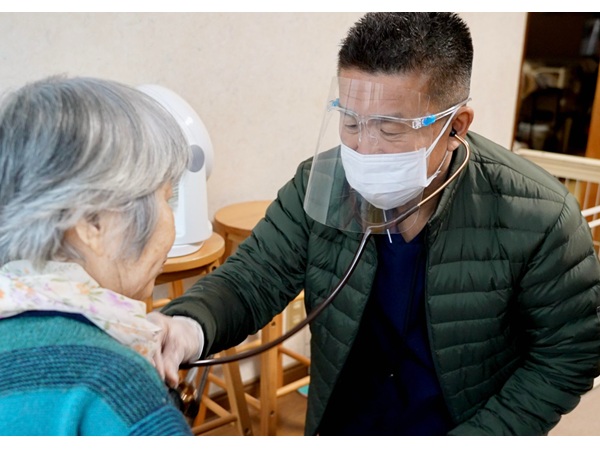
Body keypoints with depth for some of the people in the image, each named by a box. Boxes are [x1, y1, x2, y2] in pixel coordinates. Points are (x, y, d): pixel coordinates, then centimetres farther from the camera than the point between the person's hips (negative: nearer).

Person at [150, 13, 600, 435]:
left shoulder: (537, 216, -25)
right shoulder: (320, 186, -18)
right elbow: (253, 277, -16)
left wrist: (476, 437, -19)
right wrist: (188, 326, -38)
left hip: (463, 426, -1)